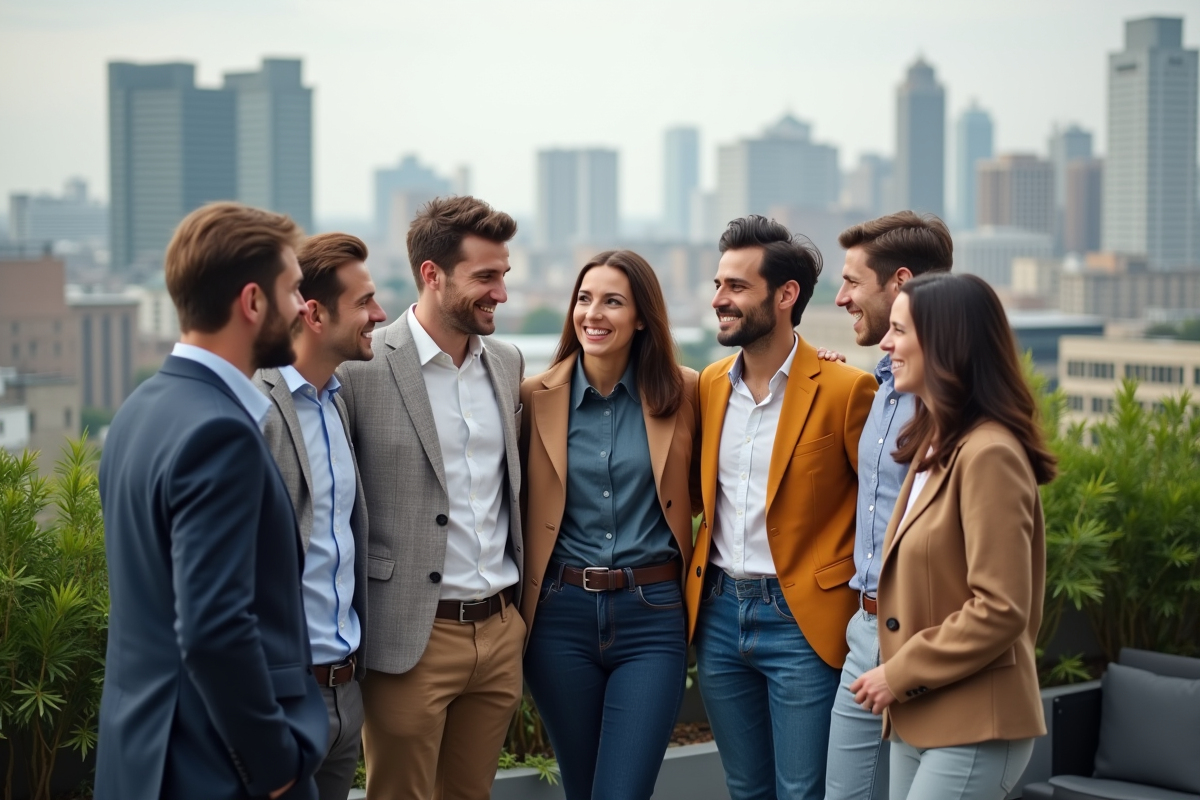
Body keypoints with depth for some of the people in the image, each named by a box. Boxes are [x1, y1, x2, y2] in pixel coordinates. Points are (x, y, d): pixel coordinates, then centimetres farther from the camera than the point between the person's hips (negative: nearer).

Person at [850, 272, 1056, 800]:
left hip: (971, 730, -9)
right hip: (919, 722, 9)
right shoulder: (934, 445, 13)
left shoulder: (988, 455, -17)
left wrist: (900, 675, -15)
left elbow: (1000, 610, -20)